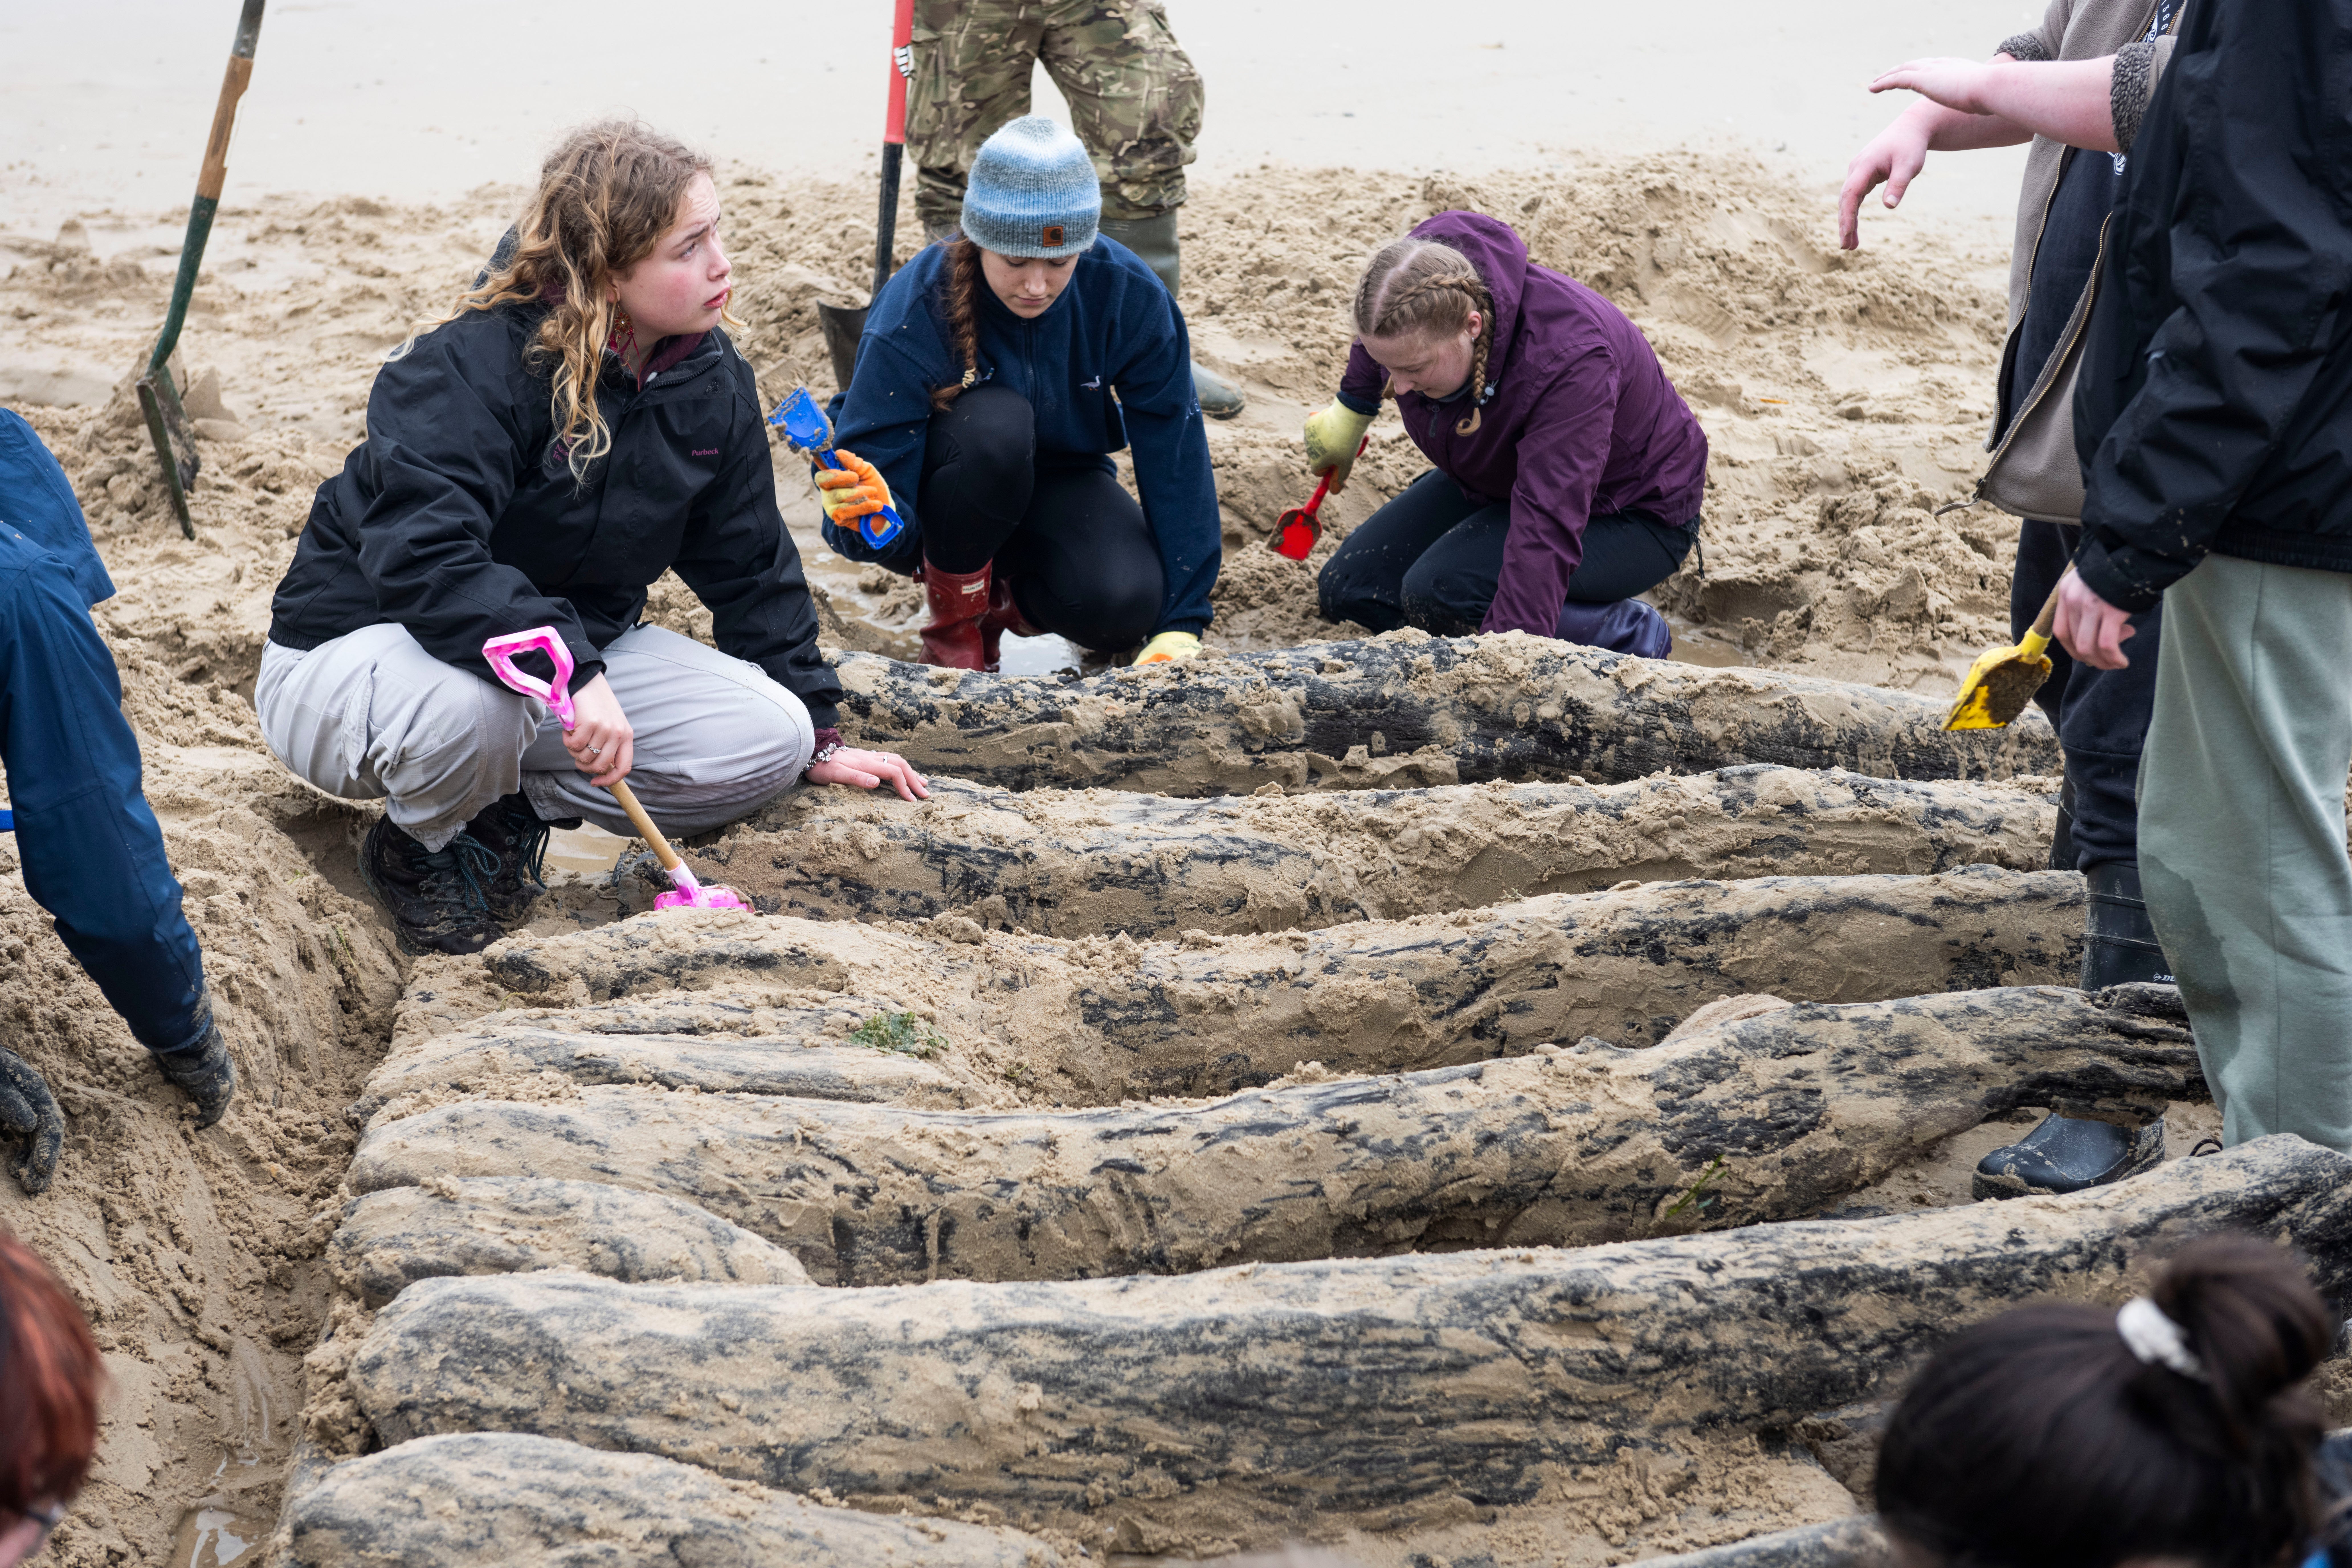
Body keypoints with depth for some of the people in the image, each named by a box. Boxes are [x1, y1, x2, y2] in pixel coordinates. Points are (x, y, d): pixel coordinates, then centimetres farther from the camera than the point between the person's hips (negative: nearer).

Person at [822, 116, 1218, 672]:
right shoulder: (913, 315, -30)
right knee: (995, 421, -37)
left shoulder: (1128, 295, -22)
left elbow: (1175, 454, -18)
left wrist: (1181, 622, -22)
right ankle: (954, 621, -13)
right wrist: (864, 511, -59)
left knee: (1122, 605, -28)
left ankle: (1011, 599, 8)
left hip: (1058, 487, 2)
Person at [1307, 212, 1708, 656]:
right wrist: (1351, 411, 23)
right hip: (1498, 479, 8)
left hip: (1634, 515, -8)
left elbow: (1547, 530, -48)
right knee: (1348, 589, -2)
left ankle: (1628, 639, -9)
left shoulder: (1567, 365, -42)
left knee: (1438, 593, -29)